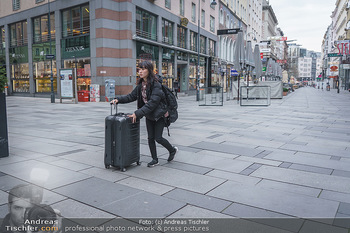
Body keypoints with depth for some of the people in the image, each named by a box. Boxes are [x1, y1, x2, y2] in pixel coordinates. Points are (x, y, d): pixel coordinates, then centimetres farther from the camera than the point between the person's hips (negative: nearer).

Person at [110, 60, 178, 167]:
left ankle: (172, 150, 26)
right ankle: (155, 160, 23)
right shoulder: (141, 85, 1)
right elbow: (132, 96, 5)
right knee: (150, 138, 9)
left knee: (158, 138, -2)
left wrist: (138, 113, -34)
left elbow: (152, 103, -30)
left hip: (159, 115, -7)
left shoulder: (156, 85, -23)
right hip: (149, 115, 7)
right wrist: (119, 99, -11)